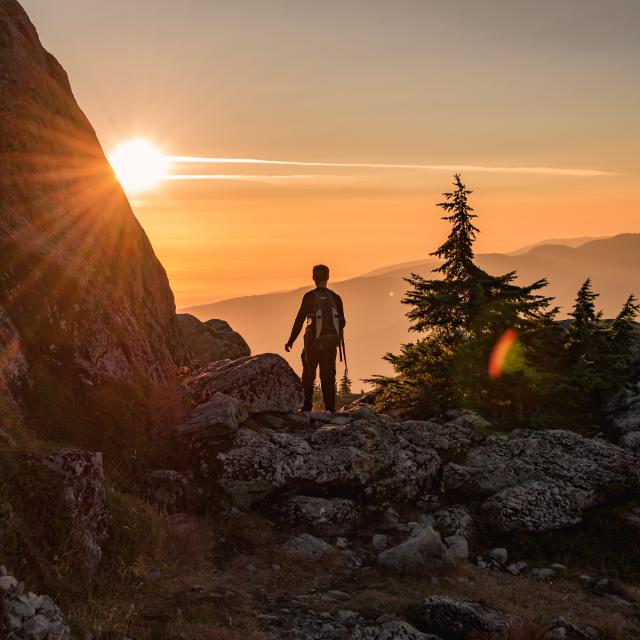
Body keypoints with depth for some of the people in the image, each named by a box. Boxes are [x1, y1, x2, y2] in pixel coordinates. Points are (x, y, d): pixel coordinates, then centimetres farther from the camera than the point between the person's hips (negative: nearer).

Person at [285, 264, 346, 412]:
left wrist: (291, 341, -4)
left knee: (308, 375, 10)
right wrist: (338, 339, 27)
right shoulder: (335, 297, 3)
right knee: (328, 376, 9)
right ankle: (330, 409, 5)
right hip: (331, 341, 3)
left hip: (313, 341, -3)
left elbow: (300, 320, -9)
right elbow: (342, 322, 8)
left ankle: (307, 407, 6)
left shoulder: (309, 296, -8)